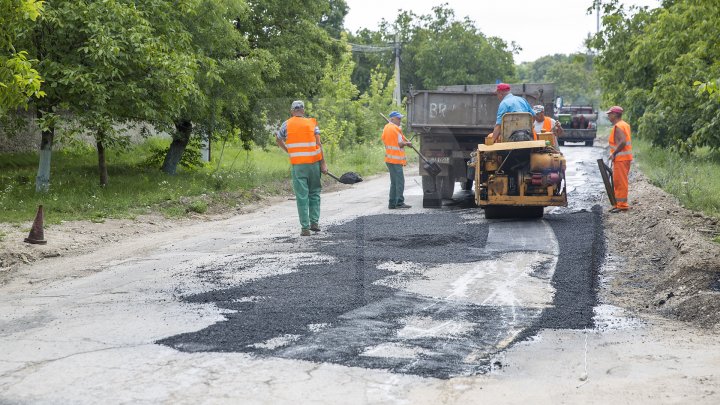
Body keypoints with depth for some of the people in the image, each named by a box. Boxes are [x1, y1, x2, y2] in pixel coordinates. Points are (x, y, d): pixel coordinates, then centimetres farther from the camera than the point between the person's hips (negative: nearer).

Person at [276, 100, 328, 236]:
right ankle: (314, 223, 11)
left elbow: (278, 140, 19)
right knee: (314, 193, 15)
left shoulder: (287, 124, 5)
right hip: (314, 163, 1)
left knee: (301, 196, 2)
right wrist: (323, 164, 0)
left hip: (297, 165, -1)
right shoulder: (312, 123, 4)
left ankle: (305, 228, 0)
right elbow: (318, 144, -2)